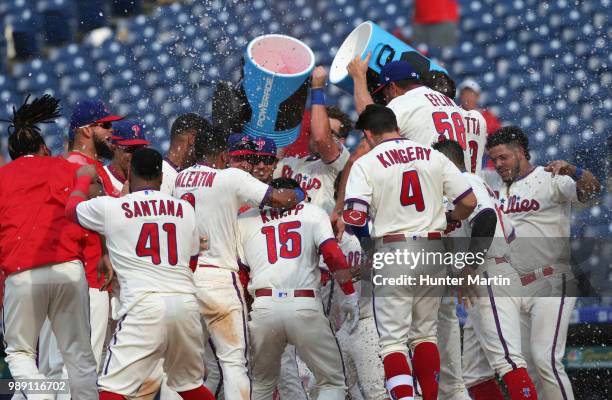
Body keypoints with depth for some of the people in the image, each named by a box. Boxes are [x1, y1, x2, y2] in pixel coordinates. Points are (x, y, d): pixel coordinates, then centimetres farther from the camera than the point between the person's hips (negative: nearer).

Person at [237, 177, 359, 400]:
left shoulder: (245, 220, 18)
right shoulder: (312, 212, 13)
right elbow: (333, 254, -1)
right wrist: (350, 295, 2)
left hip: (263, 307, 2)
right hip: (305, 306, -2)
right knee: (332, 382, 9)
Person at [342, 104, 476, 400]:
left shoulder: (366, 163, -4)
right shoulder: (433, 156, 7)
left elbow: (354, 218, -14)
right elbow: (469, 201, 4)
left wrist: (363, 234, 8)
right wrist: (446, 221, 22)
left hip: (393, 251, -4)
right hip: (432, 250, 4)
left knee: (393, 339, -1)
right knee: (425, 332, 17)